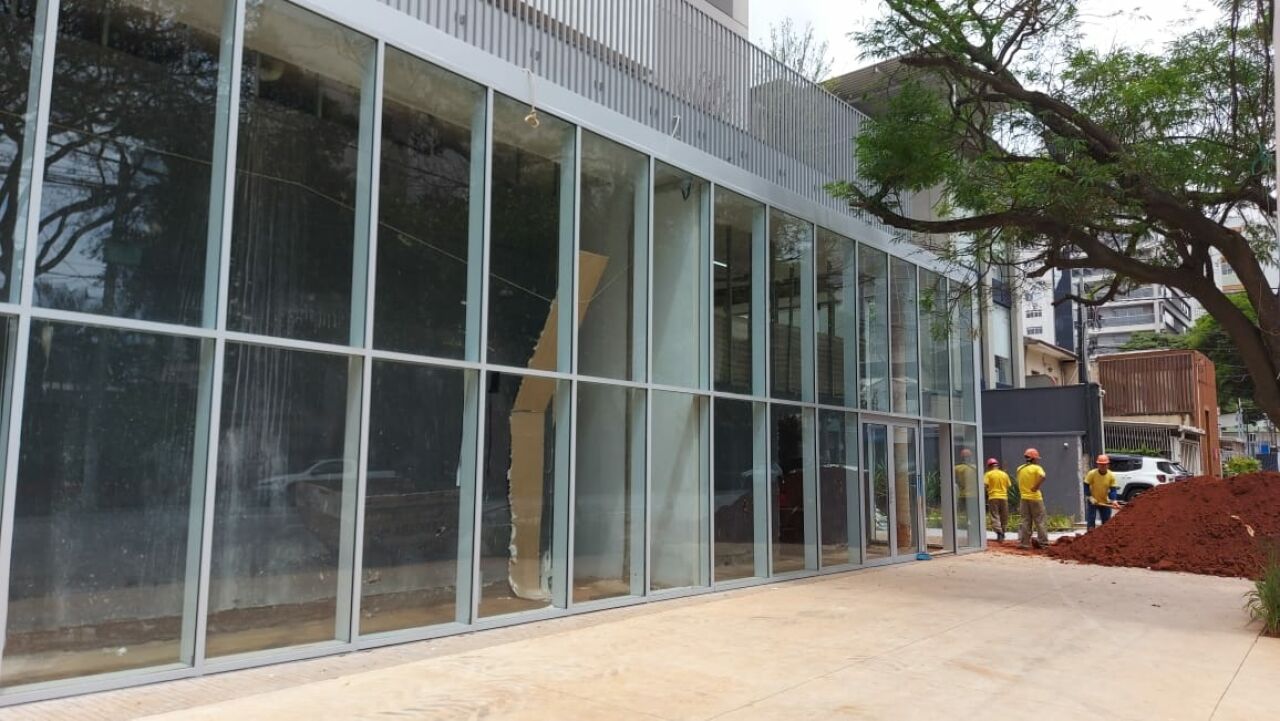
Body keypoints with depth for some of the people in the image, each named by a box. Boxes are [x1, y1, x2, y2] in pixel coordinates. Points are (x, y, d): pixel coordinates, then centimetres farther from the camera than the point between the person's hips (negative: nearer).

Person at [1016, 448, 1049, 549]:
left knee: (1026, 521, 7)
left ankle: (1024, 543, 3)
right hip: (1035, 498, -4)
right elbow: (1042, 477, -27)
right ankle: (1043, 542, 6)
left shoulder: (1020, 469, 7)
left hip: (1024, 498, 4)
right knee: (1039, 521, 4)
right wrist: (1036, 487, -20)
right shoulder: (1036, 468, -9)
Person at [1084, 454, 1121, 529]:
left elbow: (1113, 490, -9)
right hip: (1093, 501, -2)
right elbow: (1086, 486, -9)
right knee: (1091, 521, -5)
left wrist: (1113, 500, -24)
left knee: (1106, 522, 10)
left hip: (1105, 502, 2)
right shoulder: (1092, 474, -16)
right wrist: (1090, 497, -18)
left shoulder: (1111, 475, -10)